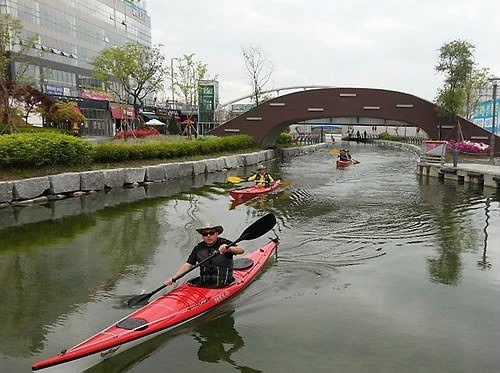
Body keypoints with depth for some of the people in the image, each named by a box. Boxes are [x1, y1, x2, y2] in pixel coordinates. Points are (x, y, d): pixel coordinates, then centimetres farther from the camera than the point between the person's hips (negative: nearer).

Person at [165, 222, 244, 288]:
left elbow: (242, 250, -18)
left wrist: (229, 248, -38)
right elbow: (187, 265, 4)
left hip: (223, 286, -4)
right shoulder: (198, 248, 6)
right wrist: (173, 278, -8)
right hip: (203, 285, 4)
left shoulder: (224, 243, -5)